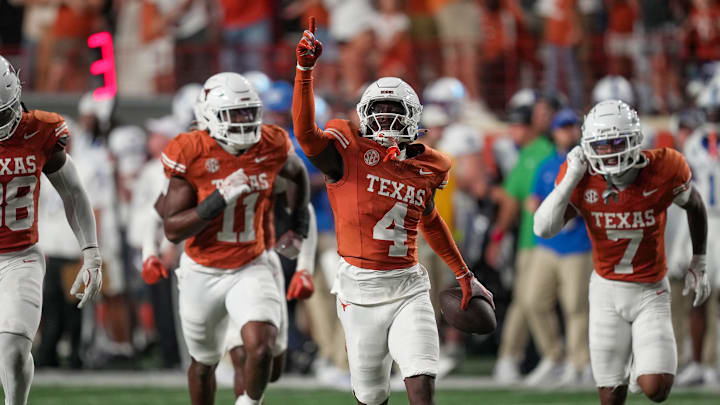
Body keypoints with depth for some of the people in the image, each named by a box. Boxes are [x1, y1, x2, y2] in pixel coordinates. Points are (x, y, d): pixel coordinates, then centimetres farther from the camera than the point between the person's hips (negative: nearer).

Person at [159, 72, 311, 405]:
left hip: (251, 268, 1)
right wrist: (219, 199, -28)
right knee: (204, 363, 16)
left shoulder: (271, 146, -9)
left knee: (262, 348, -22)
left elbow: (298, 174, 17)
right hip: (202, 273, -1)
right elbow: (172, 229, -18)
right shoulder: (190, 154, -18)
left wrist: (299, 225, 13)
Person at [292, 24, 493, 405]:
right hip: (360, 287, -2)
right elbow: (305, 131, -24)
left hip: (408, 288, 3)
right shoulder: (349, 152, -5)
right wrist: (305, 69, -35)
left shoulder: (423, 169, 8)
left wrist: (463, 275, 34)